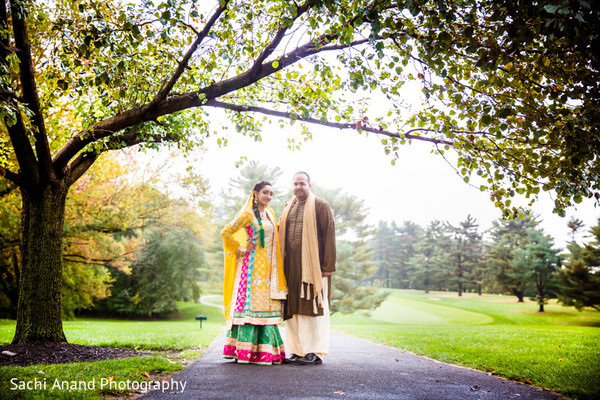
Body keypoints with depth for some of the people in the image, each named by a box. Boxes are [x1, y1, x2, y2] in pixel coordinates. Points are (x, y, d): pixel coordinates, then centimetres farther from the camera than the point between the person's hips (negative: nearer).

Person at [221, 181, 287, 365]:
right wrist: (241, 250, -6)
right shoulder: (248, 214, -7)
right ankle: (244, 351, -2)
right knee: (250, 304, -7)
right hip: (253, 266, -7)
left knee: (266, 306, 6)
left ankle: (265, 351, 12)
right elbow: (226, 233, -9)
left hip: (268, 268, 7)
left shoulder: (270, 214, 15)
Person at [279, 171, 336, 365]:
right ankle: (298, 351, 13)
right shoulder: (288, 208, 18)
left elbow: (329, 235, -5)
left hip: (312, 265, -5)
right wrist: (281, 265, 10)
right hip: (291, 267, 6)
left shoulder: (320, 206, 1)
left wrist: (327, 265, -12)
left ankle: (315, 352, 2)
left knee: (312, 306, -4)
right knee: (293, 308, 5)